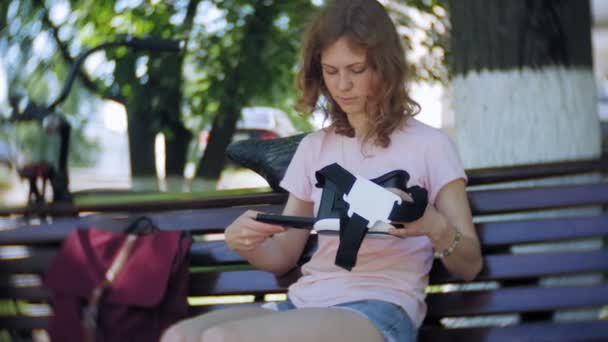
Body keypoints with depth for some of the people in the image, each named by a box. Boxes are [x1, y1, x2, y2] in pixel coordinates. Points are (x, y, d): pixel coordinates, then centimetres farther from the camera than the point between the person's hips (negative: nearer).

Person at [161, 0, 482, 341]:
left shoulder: (429, 145, 3)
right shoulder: (314, 148, 18)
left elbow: (470, 265, 2)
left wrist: (435, 227, -21)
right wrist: (243, 241, -4)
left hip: (380, 313, -5)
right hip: (306, 304, 5)